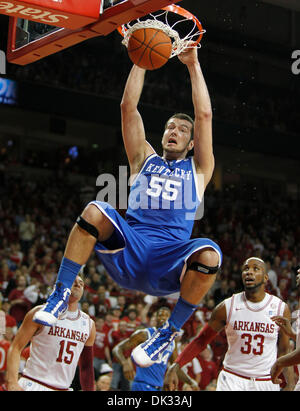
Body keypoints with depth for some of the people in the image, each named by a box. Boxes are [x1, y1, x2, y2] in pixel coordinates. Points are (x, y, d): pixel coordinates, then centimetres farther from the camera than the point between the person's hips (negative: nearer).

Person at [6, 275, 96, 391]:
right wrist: (12, 383, -16)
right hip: (34, 385, -5)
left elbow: (86, 366, 17)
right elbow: (16, 347, -4)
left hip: (63, 388, 5)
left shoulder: (89, 324, 10)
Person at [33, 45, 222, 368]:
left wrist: (193, 65, 13)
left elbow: (204, 114, 12)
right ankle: (60, 296, -21)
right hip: (127, 250, 1)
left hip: (170, 263, -1)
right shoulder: (144, 160, 25)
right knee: (95, 211, -28)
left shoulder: (198, 169, 21)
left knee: (209, 254, -35)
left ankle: (169, 333, -16)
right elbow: (128, 107, 18)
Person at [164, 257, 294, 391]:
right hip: (232, 379, -1)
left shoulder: (281, 308, -3)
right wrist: (174, 368, -8)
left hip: (267, 382, 1)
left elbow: (283, 350, 7)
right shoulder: (227, 307, -5)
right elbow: (200, 341, 1)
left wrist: (289, 386, 0)